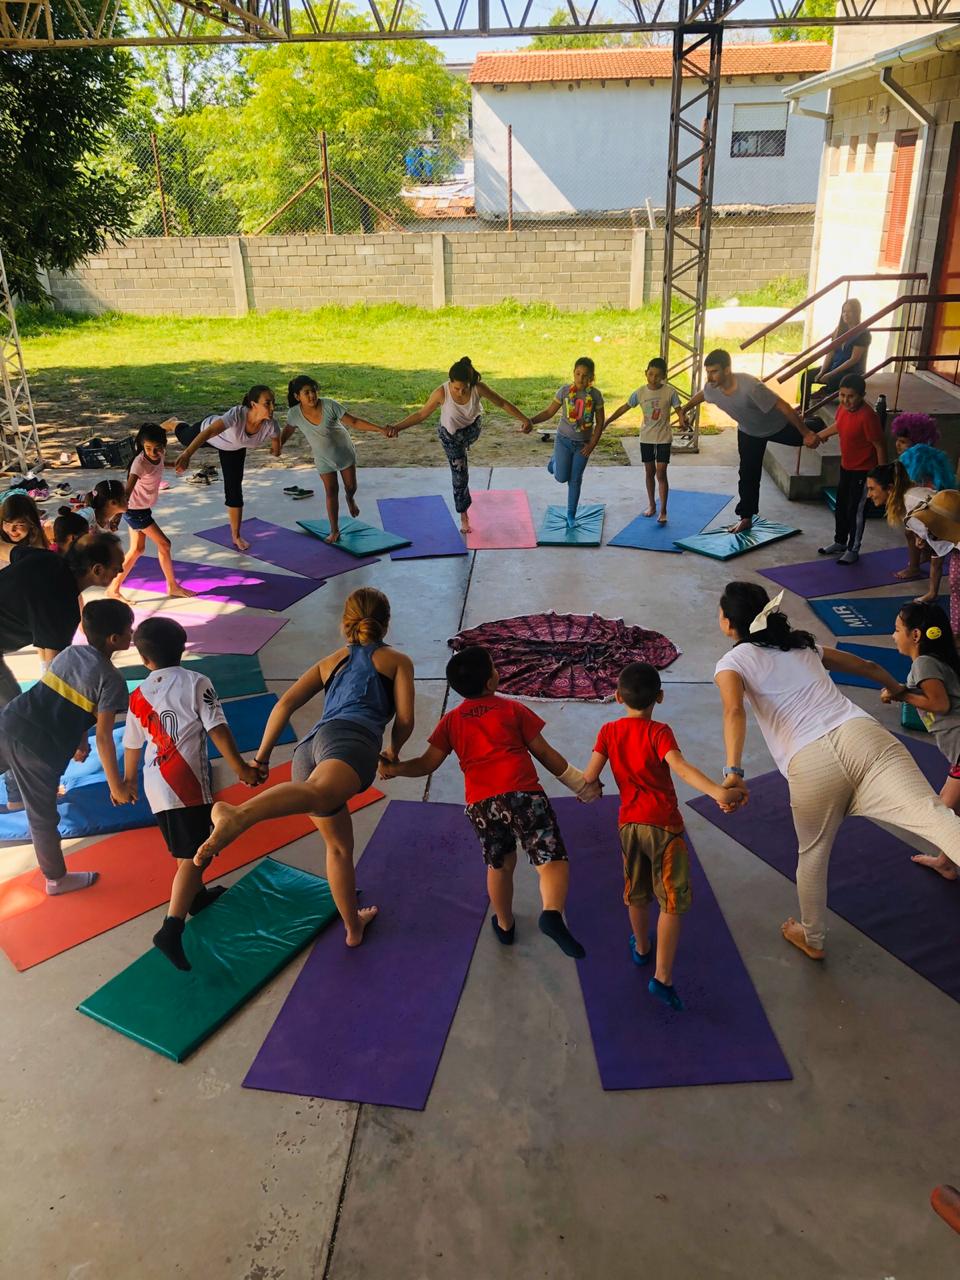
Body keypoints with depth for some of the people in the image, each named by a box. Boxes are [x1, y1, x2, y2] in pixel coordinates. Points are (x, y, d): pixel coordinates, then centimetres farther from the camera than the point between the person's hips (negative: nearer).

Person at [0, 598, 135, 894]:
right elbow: (103, 737, -10)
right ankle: (57, 880, 34)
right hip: (40, 752, -5)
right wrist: (116, 785, -3)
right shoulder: (112, 680, -7)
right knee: (43, 819, 14)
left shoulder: (69, 652, 14)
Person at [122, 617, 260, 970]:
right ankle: (171, 929, -19)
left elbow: (132, 745, 21)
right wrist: (241, 768, -2)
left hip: (154, 784, 6)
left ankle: (196, 896, 45)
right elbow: (217, 730, -9)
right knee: (193, 856, -7)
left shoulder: (138, 696, 11)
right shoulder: (196, 682, -3)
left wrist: (128, 780, 38)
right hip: (187, 782, -6)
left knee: (184, 850, 25)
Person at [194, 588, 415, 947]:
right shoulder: (397, 660, 25)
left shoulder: (330, 661, 35)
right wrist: (393, 752, 33)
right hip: (351, 739, -6)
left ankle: (354, 927, 37)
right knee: (318, 793, -37)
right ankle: (237, 817, -66)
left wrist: (261, 757, 24)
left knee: (339, 845, 24)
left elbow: (285, 704, 22)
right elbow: (404, 720, 13)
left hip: (308, 749, 6)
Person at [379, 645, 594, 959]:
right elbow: (543, 752, 11)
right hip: (522, 795, -4)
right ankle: (552, 914, -32)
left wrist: (394, 768, 16)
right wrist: (579, 783, 18)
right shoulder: (512, 709, 9)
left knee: (499, 866, 26)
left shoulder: (451, 721, 15)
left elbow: (428, 764, 8)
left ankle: (505, 925, 42)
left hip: (480, 804, 4)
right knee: (552, 860, -4)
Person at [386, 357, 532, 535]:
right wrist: (398, 427, -31)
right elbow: (421, 414, -22)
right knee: (459, 475, 5)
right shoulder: (442, 393, -34)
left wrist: (524, 419, -27)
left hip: (472, 429, 1)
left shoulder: (478, 388, -31)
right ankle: (464, 516, 22)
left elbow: (502, 403, -20)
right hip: (451, 436, -1)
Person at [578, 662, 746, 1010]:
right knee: (672, 901, 1)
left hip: (628, 822, 5)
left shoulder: (609, 731, -2)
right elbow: (681, 768, -30)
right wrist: (719, 792, -41)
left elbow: (590, 775, -4)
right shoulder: (659, 732, -13)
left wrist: (582, 786, 19)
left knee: (637, 894, 23)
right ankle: (662, 977, -3)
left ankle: (641, 948, 44)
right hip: (663, 824, -4)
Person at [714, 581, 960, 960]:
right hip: (860, 733, 3)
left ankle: (812, 939, 43)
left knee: (812, 856, 21)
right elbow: (867, 667, 41)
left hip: (810, 765, -3)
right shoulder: (804, 646, 28)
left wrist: (733, 771, -22)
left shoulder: (732, 662, 13)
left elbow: (734, 711, -9)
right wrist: (900, 690, 60)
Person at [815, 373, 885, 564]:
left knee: (856, 510, 2)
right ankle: (840, 542, 36)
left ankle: (853, 550, 16)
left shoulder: (867, 416, -28)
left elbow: (880, 446, -22)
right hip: (846, 466, 8)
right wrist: (821, 434, 35)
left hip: (863, 470, -8)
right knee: (841, 506, 19)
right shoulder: (843, 408, -5)